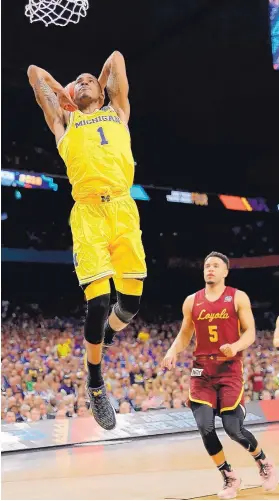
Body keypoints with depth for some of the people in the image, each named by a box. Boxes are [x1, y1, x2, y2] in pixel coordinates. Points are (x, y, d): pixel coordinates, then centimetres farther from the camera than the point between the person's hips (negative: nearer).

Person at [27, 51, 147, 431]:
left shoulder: (117, 112, 24)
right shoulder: (64, 121, 21)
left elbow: (117, 58, 33)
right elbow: (35, 72, 30)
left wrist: (102, 85, 43)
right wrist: (63, 92, 38)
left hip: (123, 209, 2)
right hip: (89, 212, -2)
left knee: (130, 302, -2)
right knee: (98, 303, -11)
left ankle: (109, 332, 33)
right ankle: (95, 383, 9)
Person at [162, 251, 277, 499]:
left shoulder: (238, 298, -1)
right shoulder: (191, 301, 8)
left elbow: (250, 332, -4)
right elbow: (185, 334, 15)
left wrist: (235, 347, -25)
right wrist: (172, 351, -4)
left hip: (230, 370, -3)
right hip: (202, 371, 3)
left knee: (233, 428, -8)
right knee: (205, 427, -10)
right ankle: (229, 477, 11)